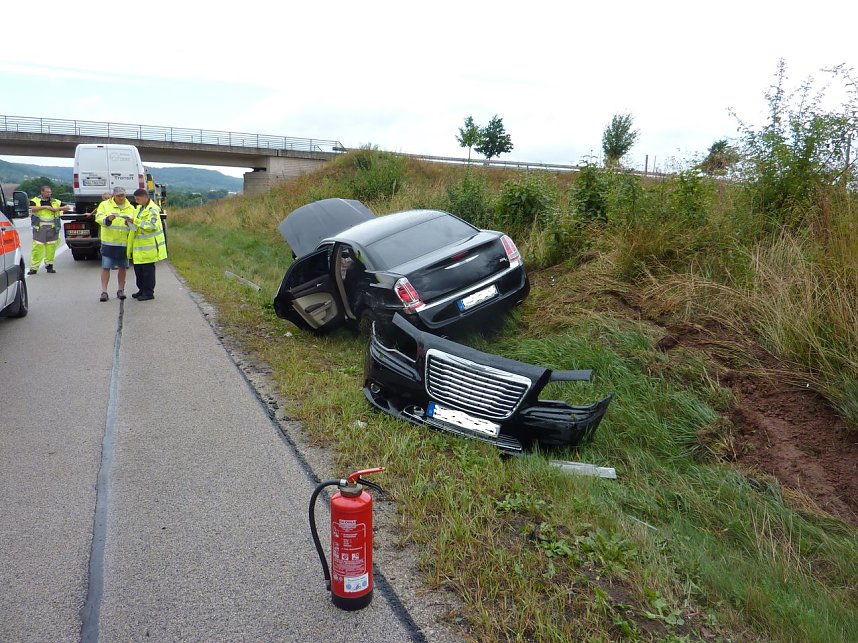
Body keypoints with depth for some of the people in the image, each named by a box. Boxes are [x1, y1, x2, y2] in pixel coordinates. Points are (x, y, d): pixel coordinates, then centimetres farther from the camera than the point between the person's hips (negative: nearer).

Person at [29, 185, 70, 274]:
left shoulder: (56, 202, 14)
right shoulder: (35, 200, 7)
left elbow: (67, 207, 12)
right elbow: (32, 208, -12)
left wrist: (58, 208, -3)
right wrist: (45, 207, -14)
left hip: (52, 229, 2)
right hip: (40, 229, -2)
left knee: (51, 247, 2)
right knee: (37, 248, -5)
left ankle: (49, 265, 14)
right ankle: (33, 268, -2)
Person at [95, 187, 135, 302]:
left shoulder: (130, 208, 10)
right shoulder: (104, 205, 4)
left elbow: (135, 224, 5)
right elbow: (98, 218, -8)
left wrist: (130, 222, -18)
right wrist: (107, 219, -28)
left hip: (124, 242, 2)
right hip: (108, 242, -2)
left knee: (122, 267, 9)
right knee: (105, 267, -3)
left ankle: (121, 290, 21)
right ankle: (104, 292, 2)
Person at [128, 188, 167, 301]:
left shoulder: (152, 209, -13)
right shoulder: (139, 208, 17)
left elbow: (152, 225, -24)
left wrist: (136, 221, -24)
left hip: (148, 246, -9)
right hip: (139, 246, 9)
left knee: (148, 269, -2)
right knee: (138, 268, 14)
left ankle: (148, 293, 5)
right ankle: (142, 290, 25)